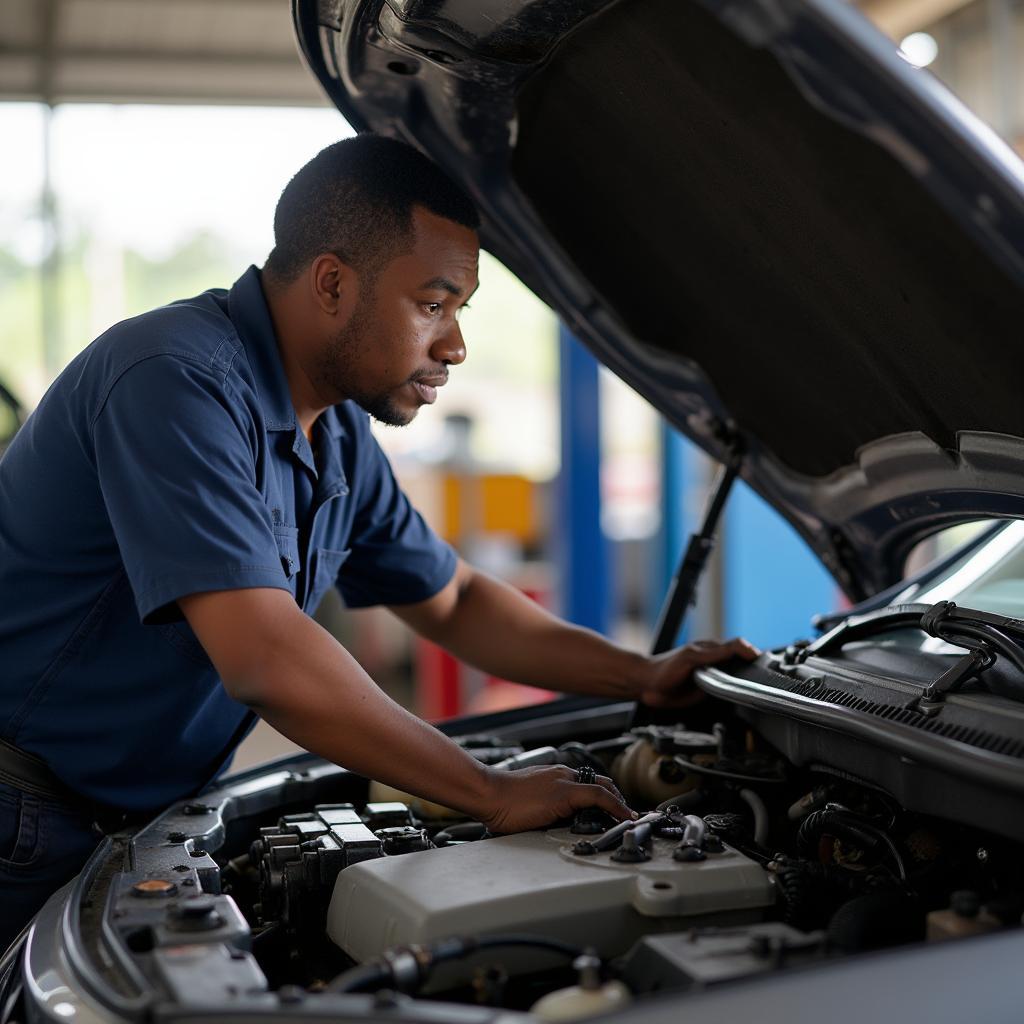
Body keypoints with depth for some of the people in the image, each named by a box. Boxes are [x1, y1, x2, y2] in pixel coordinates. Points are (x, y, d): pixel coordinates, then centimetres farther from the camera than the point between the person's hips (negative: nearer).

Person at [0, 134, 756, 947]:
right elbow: (267, 663, -34)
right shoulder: (177, 384, -26)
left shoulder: (338, 438, 4)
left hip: (133, 814, 8)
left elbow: (454, 601, 18)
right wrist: (494, 794, -25)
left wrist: (646, 677, 7)